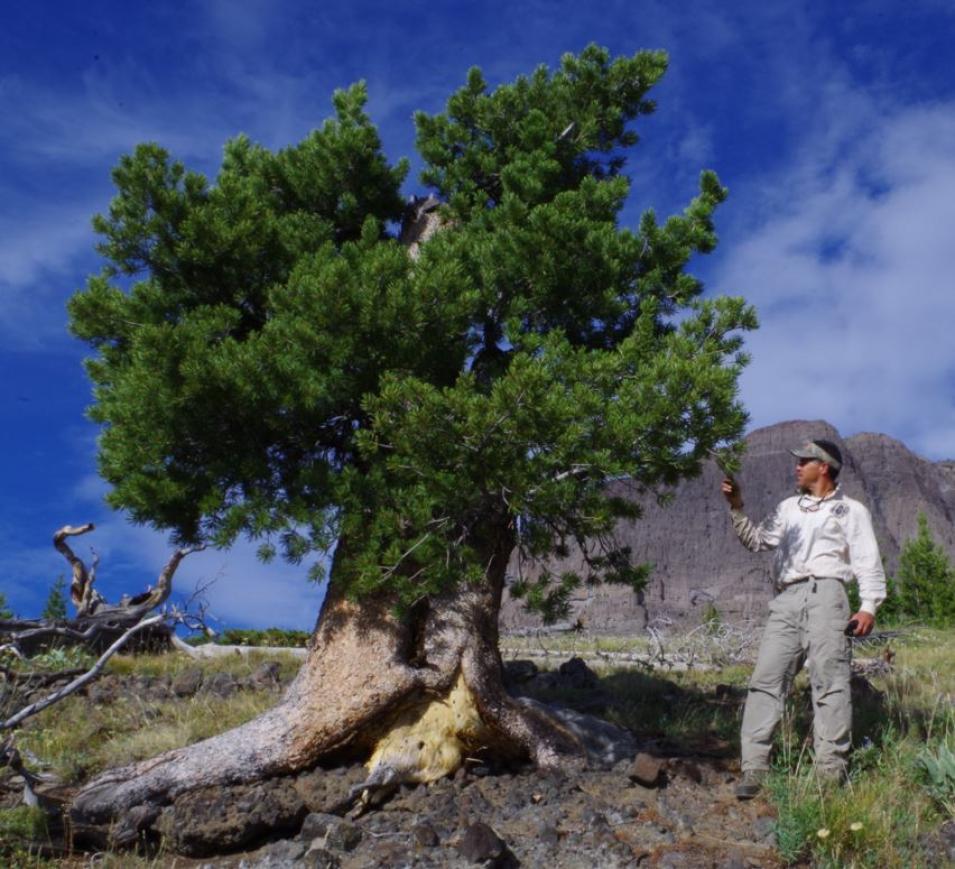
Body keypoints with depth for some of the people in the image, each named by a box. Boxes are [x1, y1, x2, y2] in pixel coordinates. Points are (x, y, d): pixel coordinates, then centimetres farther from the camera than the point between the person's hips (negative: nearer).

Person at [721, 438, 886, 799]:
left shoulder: (851, 510, 12)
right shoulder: (789, 508, 26)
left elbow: (868, 562, 4)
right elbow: (757, 540, 23)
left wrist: (869, 606, -8)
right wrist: (737, 508, 13)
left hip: (825, 595, -4)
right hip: (786, 600, 4)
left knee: (830, 682, -8)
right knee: (766, 680, -6)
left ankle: (830, 772, -5)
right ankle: (754, 769, -8)